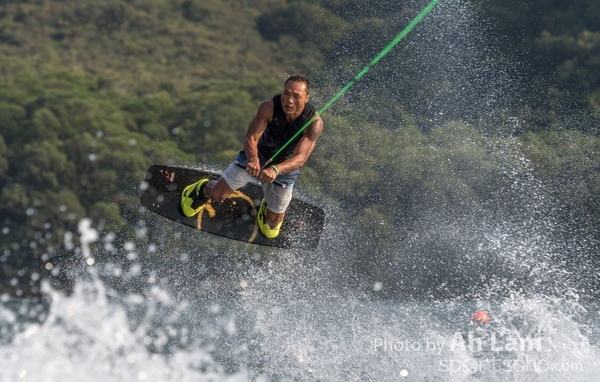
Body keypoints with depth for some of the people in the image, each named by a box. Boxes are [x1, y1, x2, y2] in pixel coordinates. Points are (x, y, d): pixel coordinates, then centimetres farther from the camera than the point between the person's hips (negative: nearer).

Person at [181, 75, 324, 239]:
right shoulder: (269, 107, -30)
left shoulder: (314, 122, -31)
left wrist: (275, 170, -56)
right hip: (255, 156, 0)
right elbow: (251, 138, -30)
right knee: (217, 195, -1)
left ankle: (268, 206, 47)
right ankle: (203, 190, 37)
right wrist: (253, 159, -53)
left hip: (285, 166, 0)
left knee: (274, 220, 9)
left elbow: (301, 157, -37)